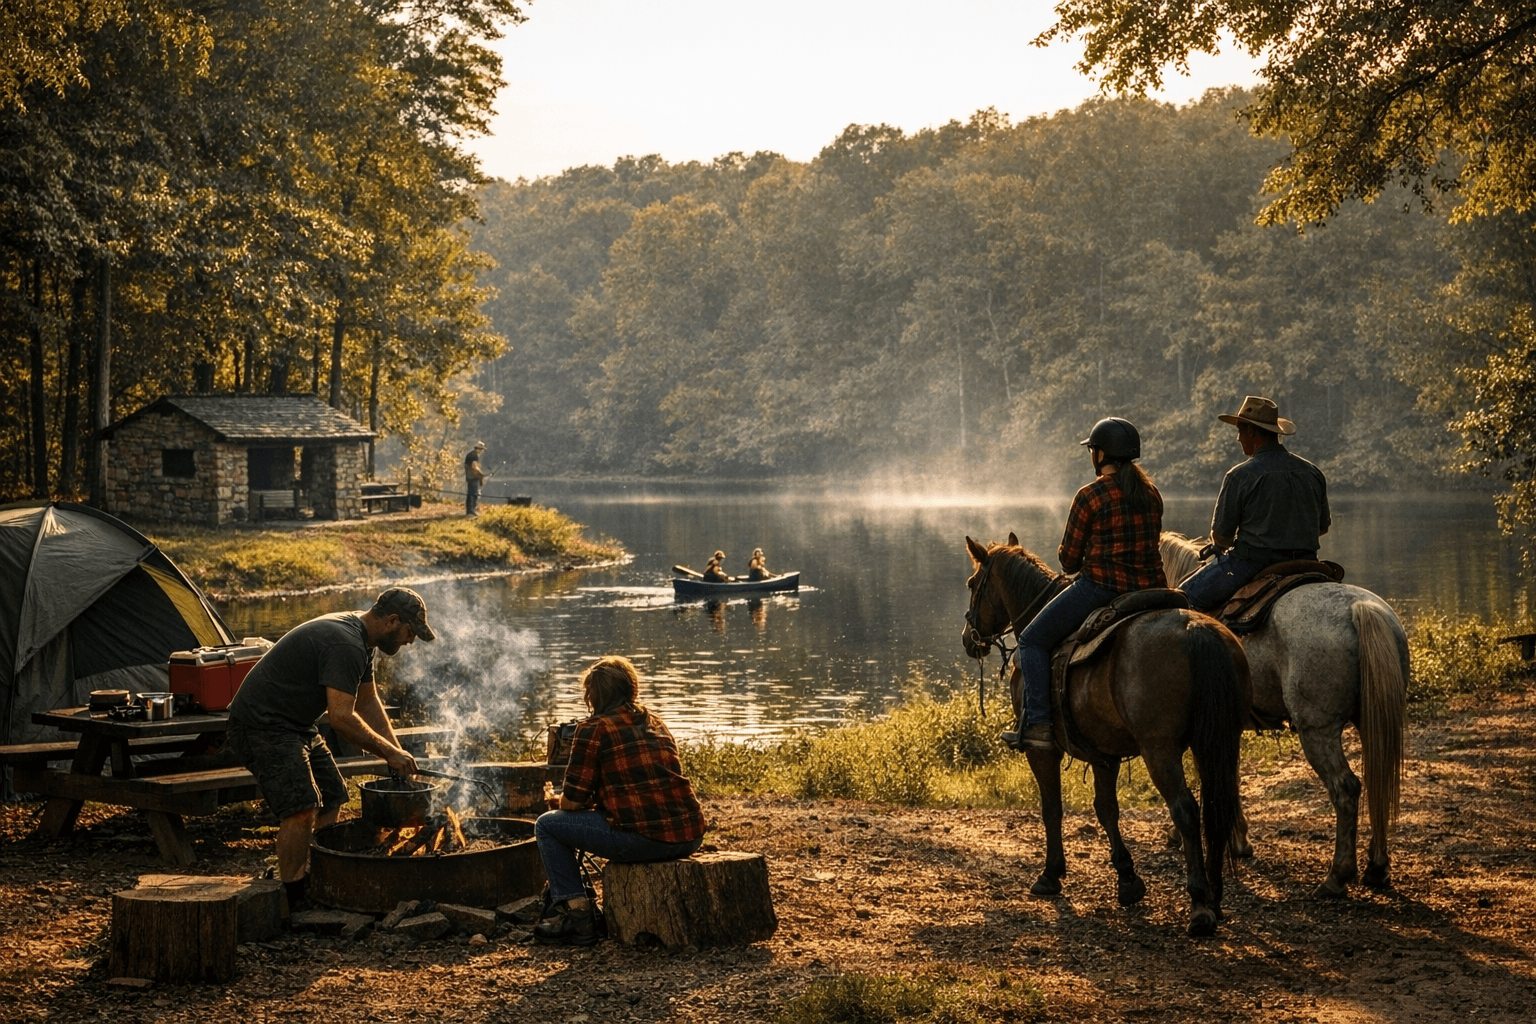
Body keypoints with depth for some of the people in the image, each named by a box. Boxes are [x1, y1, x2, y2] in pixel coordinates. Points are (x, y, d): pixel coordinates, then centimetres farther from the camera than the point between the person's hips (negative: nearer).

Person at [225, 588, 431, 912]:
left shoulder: (360, 640, 10)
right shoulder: (345, 645, -25)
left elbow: (368, 702, 19)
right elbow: (342, 718, -28)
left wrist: (398, 752, 12)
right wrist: (388, 752, -19)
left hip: (293, 724, 11)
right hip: (261, 724, -11)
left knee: (331, 798, 14)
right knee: (302, 808, -20)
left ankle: (317, 888, 18)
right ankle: (292, 903, -17)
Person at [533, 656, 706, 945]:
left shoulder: (593, 730, -2)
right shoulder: (656, 723, 19)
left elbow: (572, 803, -2)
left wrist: (562, 799, 22)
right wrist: (599, 800, 36)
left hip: (644, 840, -7)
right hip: (691, 838, 7)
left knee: (548, 825, 10)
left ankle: (575, 914, 9)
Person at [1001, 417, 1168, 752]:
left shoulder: (1090, 496, -11)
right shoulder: (1151, 493, 9)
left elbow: (1069, 560, -7)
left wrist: (1080, 563, 16)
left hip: (1100, 587, -7)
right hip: (1150, 589, 7)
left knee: (1032, 640, 5)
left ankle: (1037, 724, -6)